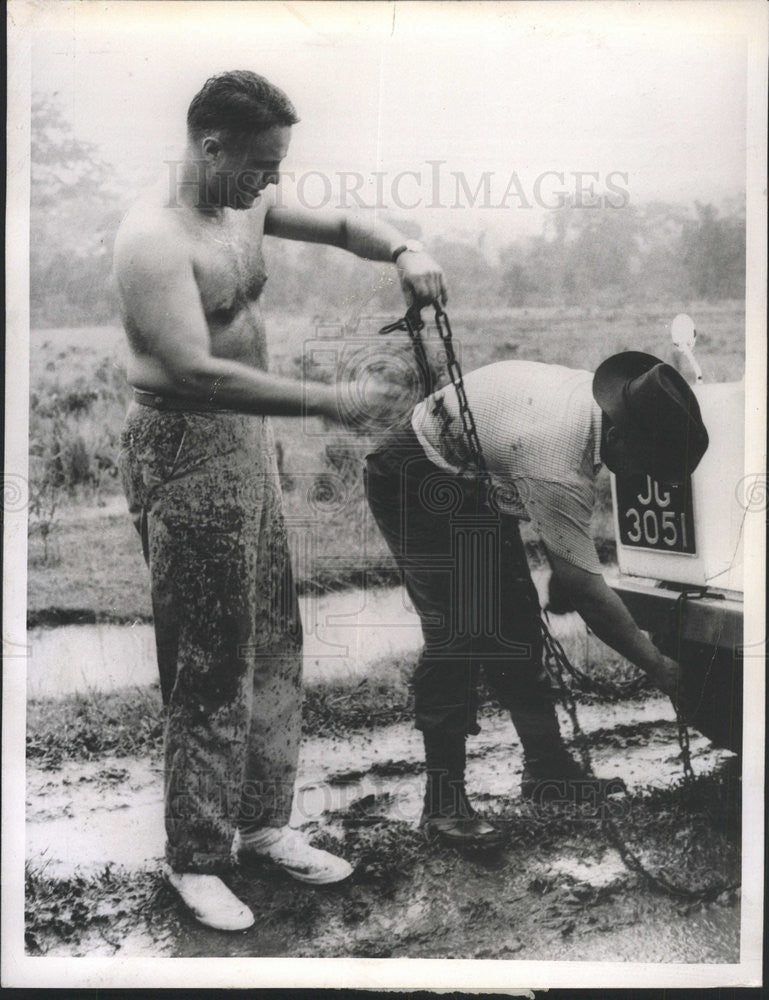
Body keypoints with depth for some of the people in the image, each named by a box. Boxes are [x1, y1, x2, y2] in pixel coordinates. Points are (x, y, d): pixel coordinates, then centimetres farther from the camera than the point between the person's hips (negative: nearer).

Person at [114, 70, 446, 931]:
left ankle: (263, 821, 30)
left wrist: (402, 251, -5)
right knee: (209, 666, -1)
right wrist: (329, 402, -29)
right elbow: (198, 373, -30)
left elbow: (337, 225, 17)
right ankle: (194, 858, 17)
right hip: (184, 452, -9)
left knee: (274, 644, 14)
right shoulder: (154, 238, -20)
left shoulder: (243, 207, 8)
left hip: (247, 441, 9)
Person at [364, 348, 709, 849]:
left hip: (472, 483, 9)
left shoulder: (595, 392, -12)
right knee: (457, 633, -16)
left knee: (514, 620, 6)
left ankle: (546, 767, 15)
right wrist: (660, 666, -21)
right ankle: (443, 803, -9)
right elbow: (587, 591, -30)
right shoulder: (556, 468, -36)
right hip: (414, 483, -9)